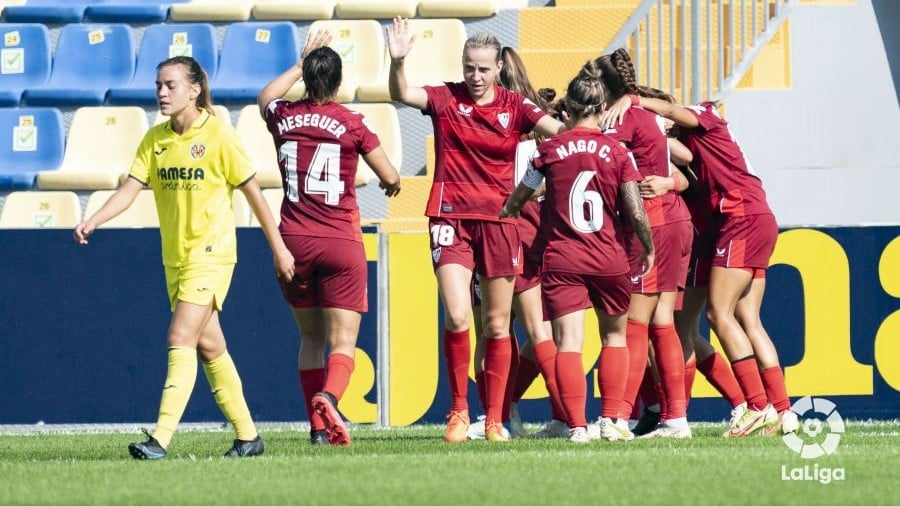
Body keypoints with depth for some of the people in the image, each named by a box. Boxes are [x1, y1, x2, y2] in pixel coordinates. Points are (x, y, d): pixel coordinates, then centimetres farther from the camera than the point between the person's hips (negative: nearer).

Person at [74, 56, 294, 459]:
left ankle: (161, 438, -20)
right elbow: (130, 189, -1)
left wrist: (278, 248, 0)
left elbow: (253, 191, -4)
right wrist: (93, 221, -19)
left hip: (210, 255, -7)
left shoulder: (218, 135, -11)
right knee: (208, 345, 11)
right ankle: (247, 436, 21)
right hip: (174, 256, 7)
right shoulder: (155, 139, 5)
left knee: (181, 339, -16)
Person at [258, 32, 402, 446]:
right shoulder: (351, 124, -6)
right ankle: (328, 397, -32)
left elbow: (266, 97, 29)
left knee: (310, 339, 16)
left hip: (294, 241, 3)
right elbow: (390, 178, 4)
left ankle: (318, 426, 13)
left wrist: (302, 63, 34)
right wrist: (392, 184, 26)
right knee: (343, 343, -4)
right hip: (340, 242, -3)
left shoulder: (283, 118, 2)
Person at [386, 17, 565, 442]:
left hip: (498, 220, 2)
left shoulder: (514, 106, 3)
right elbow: (402, 95, -16)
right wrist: (397, 62, -35)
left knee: (497, 325, 6)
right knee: (457, 315, -15)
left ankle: (494, 419, 13)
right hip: (451, 217, -2)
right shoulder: (446, 99, 0)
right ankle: (458, 410, 1)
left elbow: (559, 131, -8)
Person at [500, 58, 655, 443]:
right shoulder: (617, 152, -1)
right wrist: (649, 250, 13)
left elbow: (518, 199, 13)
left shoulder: (550, 149, 1)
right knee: (615, 337, 18)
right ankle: (612, 419, 12)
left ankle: (576, 425, -16)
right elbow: (636, 212, -4)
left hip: (561, 259, -1)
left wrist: (507, 211, 36)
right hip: (609, 260, 1)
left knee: (569, 343, -5)